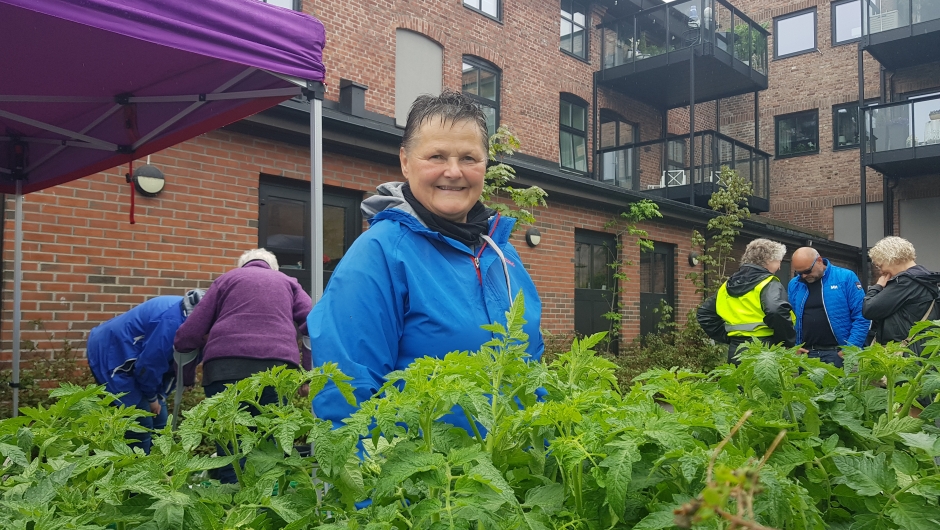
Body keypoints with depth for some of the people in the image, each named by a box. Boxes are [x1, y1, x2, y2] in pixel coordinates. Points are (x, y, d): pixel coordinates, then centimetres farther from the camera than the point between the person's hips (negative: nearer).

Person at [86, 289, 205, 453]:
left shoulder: (187, 315, -1)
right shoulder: (172, 321, -32)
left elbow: (171, 361, 8)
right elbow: (149, 361, -25)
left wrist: (160, 395, 0)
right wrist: (152, 397, -10)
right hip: (110, 355, -10)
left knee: (157, 420, 8)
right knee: (140, 424, -11)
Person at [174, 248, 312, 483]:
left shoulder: (227, 278, 23)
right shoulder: (289, 283, 27)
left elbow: (186, 338, 14)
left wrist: (209, 343, 34)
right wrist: (308, 373, 9)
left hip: (226, 368, -1)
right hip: (279, 369, 1)